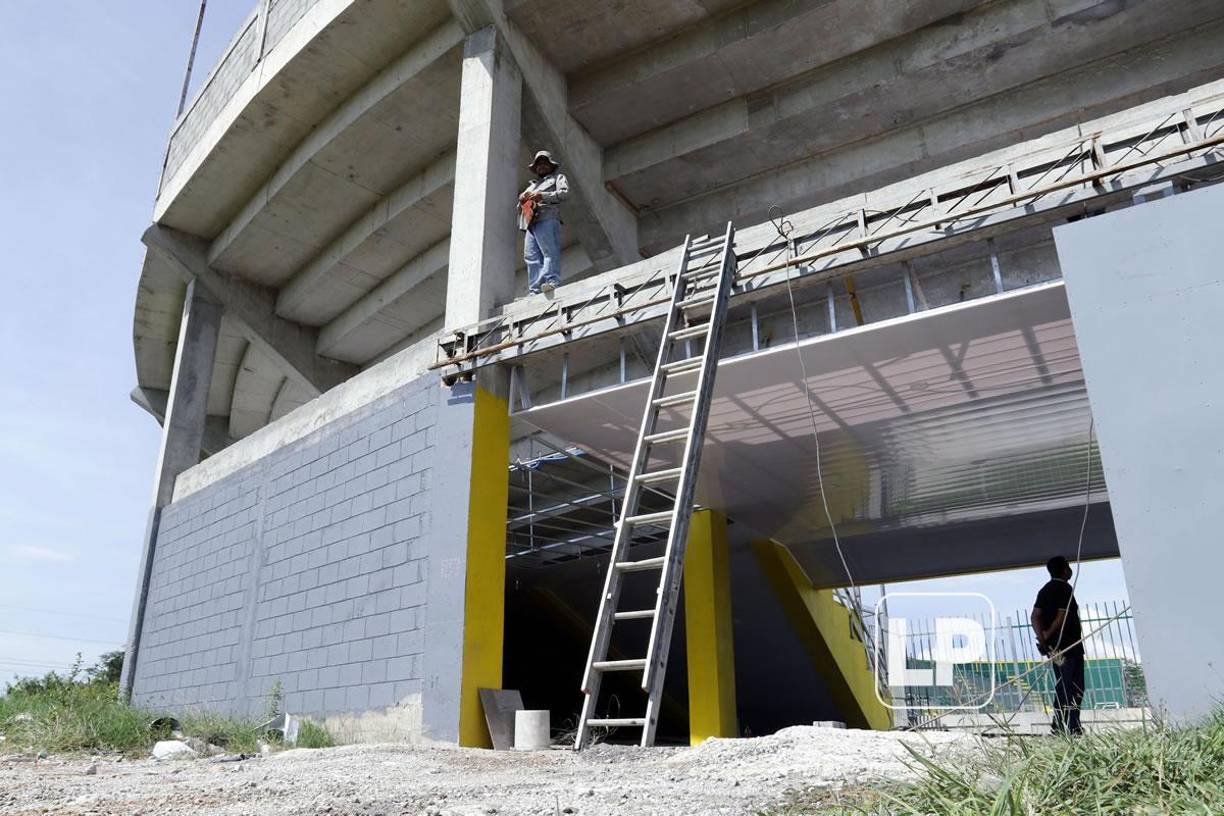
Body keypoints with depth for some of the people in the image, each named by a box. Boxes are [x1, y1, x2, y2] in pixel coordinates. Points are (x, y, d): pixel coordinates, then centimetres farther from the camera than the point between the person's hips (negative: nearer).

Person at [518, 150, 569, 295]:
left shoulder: (558, 177, 22)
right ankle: (535, 291, -16)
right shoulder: (532, 184, 39)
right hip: (530, 223, 5)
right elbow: (519, 206, 35)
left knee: (550, 252, -19)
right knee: (531, 256, -9)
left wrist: (543, 196, -9)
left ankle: (552, 281, -30)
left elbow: (565, 193, 2)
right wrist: (522, 198, 10)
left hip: (547, 219, -5)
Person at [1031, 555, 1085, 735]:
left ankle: (1059, 727, 15)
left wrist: (1042, 638, -6)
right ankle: (1072, 728, -6)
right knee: (1074, 689, -4)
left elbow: (1035, 617, 4)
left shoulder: (1045, 590, 14)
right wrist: (1047, 635, -10)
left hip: (1054, 647, 8)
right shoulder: (1064, 588, -10)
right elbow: (1062, 617, -19)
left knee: (1062, 687, 13)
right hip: (1069, 646, -8)